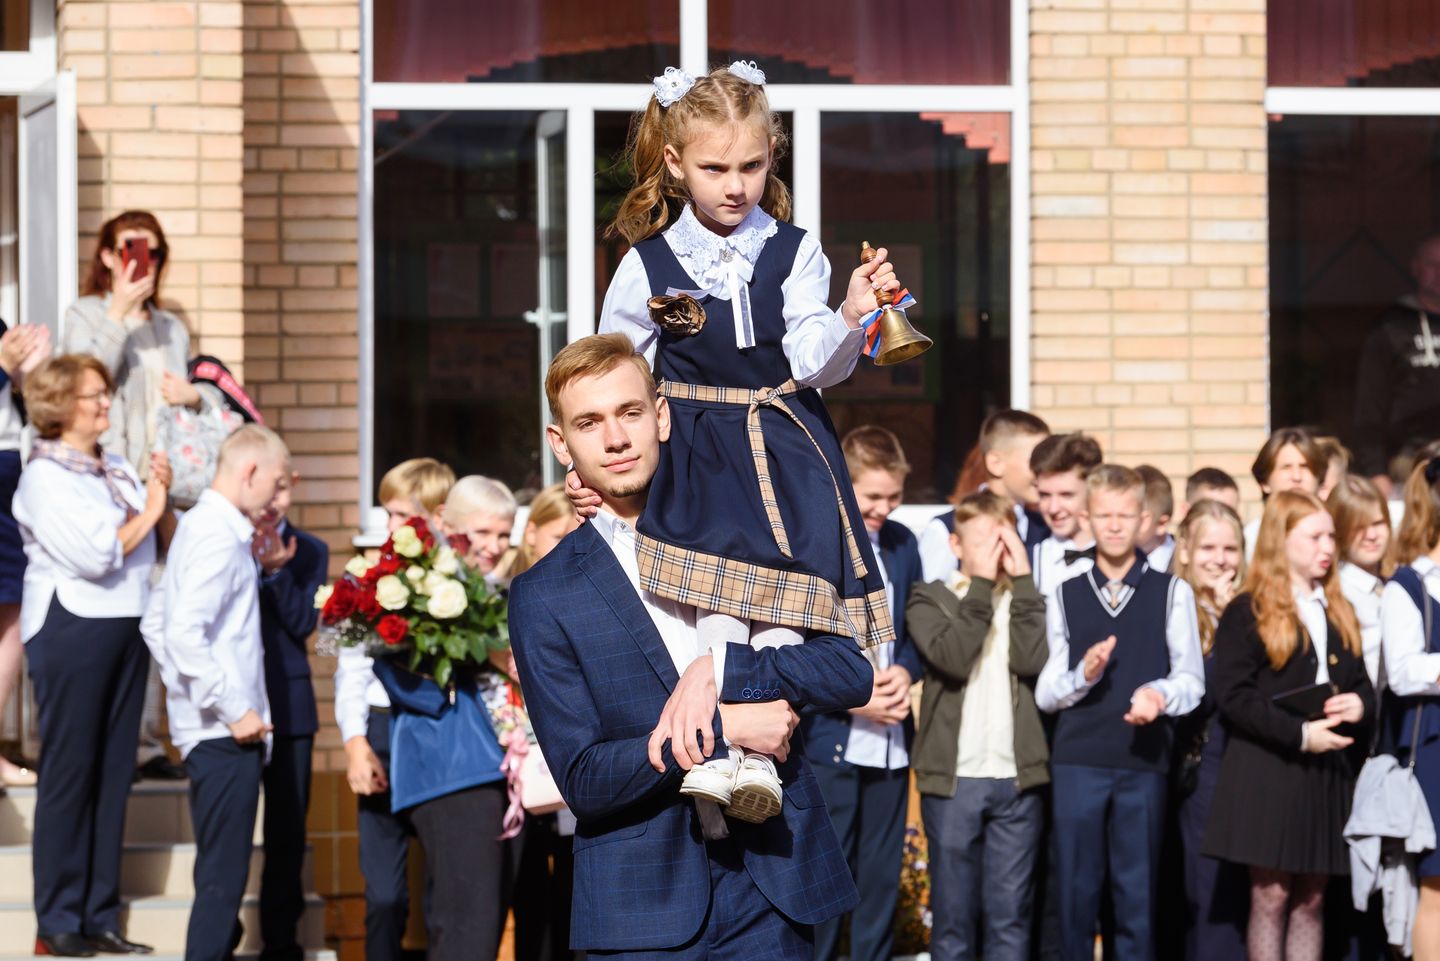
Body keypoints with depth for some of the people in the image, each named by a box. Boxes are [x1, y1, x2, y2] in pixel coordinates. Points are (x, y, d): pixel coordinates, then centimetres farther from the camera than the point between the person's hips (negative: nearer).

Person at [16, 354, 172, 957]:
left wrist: (163, 496, -5)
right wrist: (146, 513, -6)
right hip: (72, 629, -7)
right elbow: (94, 557, -17)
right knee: (69, 772, -2)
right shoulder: (44, 477, -8)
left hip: (127, 628, 7)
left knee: (114, 772, 7)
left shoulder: (120, 472, 13)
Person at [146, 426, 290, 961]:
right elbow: (184, 635, -25)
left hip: (209, 731, 10)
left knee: (221, 874, 17)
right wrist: (233, 710, -20)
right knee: (222, 878, -7)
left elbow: (157, 626, 20)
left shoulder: (197, 526, 14)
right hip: (225, 735, -10)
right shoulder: (221, 536, -16)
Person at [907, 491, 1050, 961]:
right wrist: (981, 585, -11)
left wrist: (1020, 581, -6)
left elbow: (1031, 662, -8)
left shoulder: (1026, 602, 11)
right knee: (953, 910, 4)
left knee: (1010, 913, 4)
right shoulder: (929, 600, 5)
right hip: (954, 778, -2)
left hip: (1017, 777, 2)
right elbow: (953, 658, -14)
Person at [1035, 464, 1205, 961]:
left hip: (1144, 760, -1)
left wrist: (1159, 693, -19)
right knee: (1077, 891, 3)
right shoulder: (1065, 597, 13)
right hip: (1077, 759, 1)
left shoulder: (1172, 593, 8)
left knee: (1137, 894, 1)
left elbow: (1191, 678, 2)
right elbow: (1045, 692, 8)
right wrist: (1083, 675, -12)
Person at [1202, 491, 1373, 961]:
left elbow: (1362, 682, 21)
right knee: (1271, 893, -3)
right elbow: (1232, 694, -14)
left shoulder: (1338, 613, 16)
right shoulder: (1248, 613, -5)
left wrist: (1360, 703, -4)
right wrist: (1300, 733, -20)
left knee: (1311, 898, 8)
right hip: (1267, 771, -6)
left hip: (1326, 772, 6)